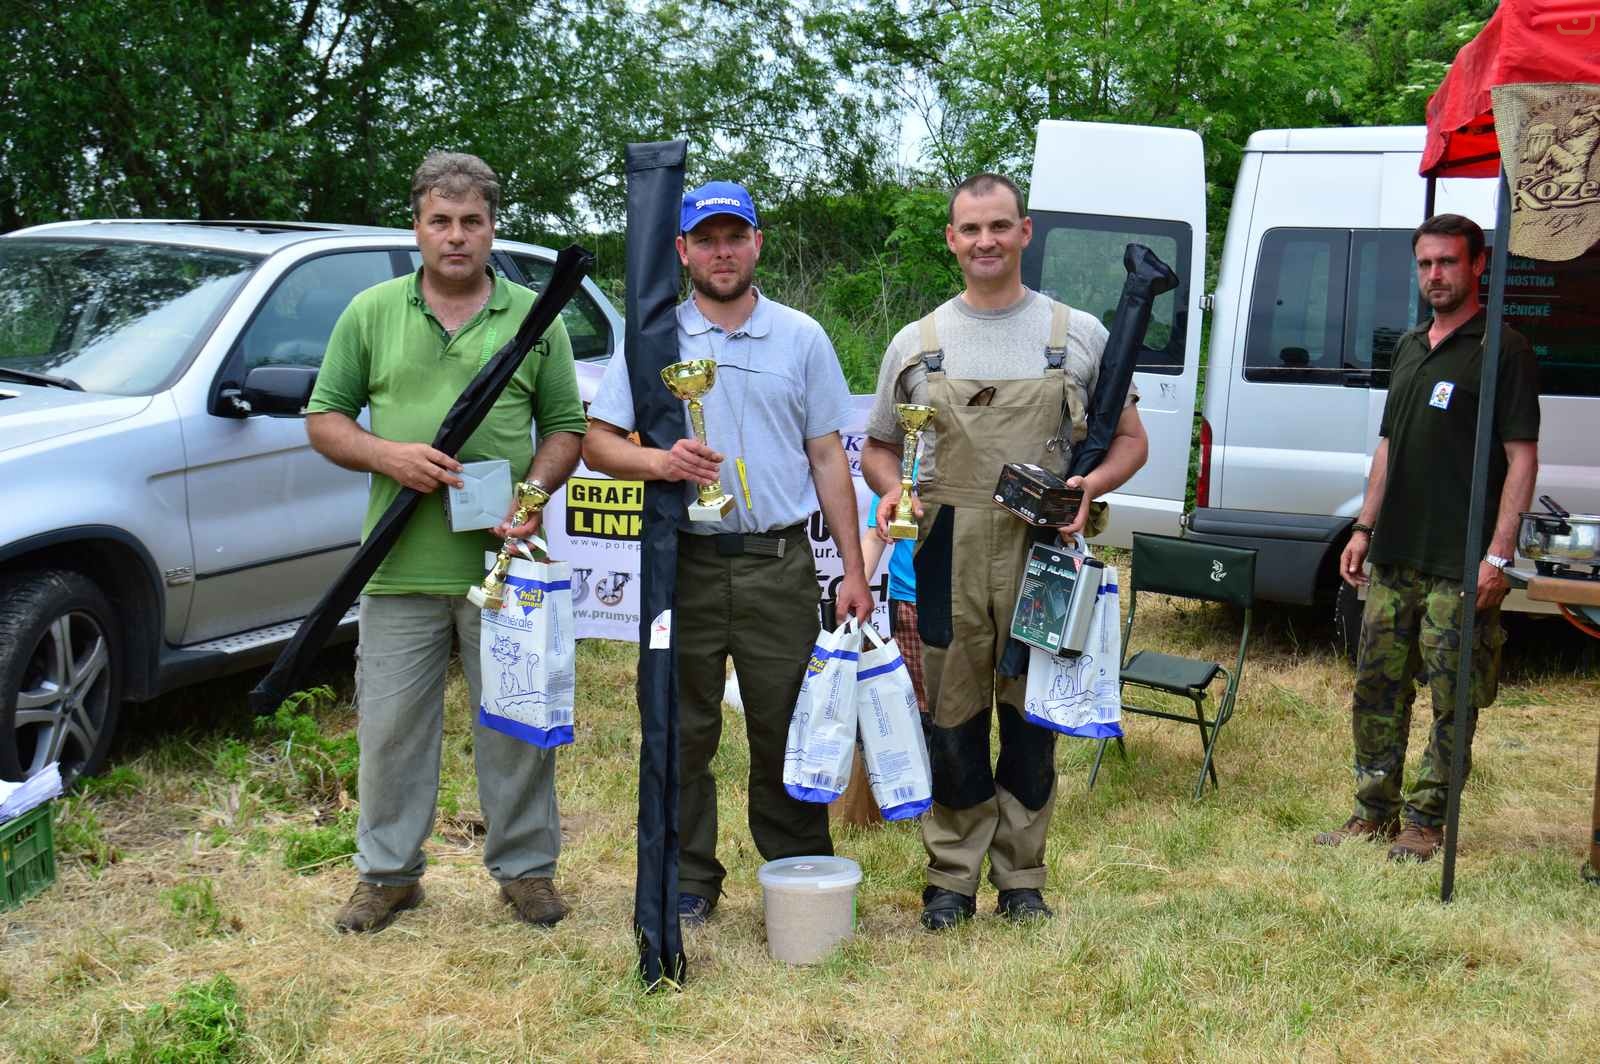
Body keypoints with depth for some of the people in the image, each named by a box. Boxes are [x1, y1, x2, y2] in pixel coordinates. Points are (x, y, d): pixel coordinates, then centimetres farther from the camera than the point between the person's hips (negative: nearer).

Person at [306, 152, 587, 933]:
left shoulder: (534, 317, 7)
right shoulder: (371, 313, 7)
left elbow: (566, 426, 10)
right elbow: (324, 420, 8)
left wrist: (536, 491, -8)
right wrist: (386, 455, -10)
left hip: (504, 563, 0)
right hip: (400, 566, 1)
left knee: (517, 725, 7)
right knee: (391, 726, 8)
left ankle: (525, 868, 23)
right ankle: (387, 873, 23)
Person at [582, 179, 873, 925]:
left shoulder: (801, 337, 9)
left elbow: (827, 457, 9)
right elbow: (596, 442, 2)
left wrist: (853, 569, 4)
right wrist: (659, 460, -20)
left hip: (781, 564, 0)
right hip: (686, 563, 0)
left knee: (788, 731, 5)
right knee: (682, 732, 6)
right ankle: (689, 882, 19)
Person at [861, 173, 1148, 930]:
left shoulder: (1079, 335, 7)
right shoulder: (916, 343, 9)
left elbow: (1130, 439, 11)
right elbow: (877, 447, 15)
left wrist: (1090, 487, -10)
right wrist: (893, 492, -8)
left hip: (1044, 557, 0)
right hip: (948, 560, 0)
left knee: (1032, 723, 8)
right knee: (953, 720, 6)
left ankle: (1021, 879, 21)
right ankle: (950, 878, 19)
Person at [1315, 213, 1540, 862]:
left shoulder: (1502, 350, -6)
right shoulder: (1409, 348, 16)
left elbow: (1522, 457, -10)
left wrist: (1498, 554, -16)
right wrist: (1364, 528, 15)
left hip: (1461, 566, -7)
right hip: (1394, 559, 7)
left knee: (1454, 699, 1)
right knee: (1377, 688, 10)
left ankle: (1425, 820, 13)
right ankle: (1374, 812, 21)